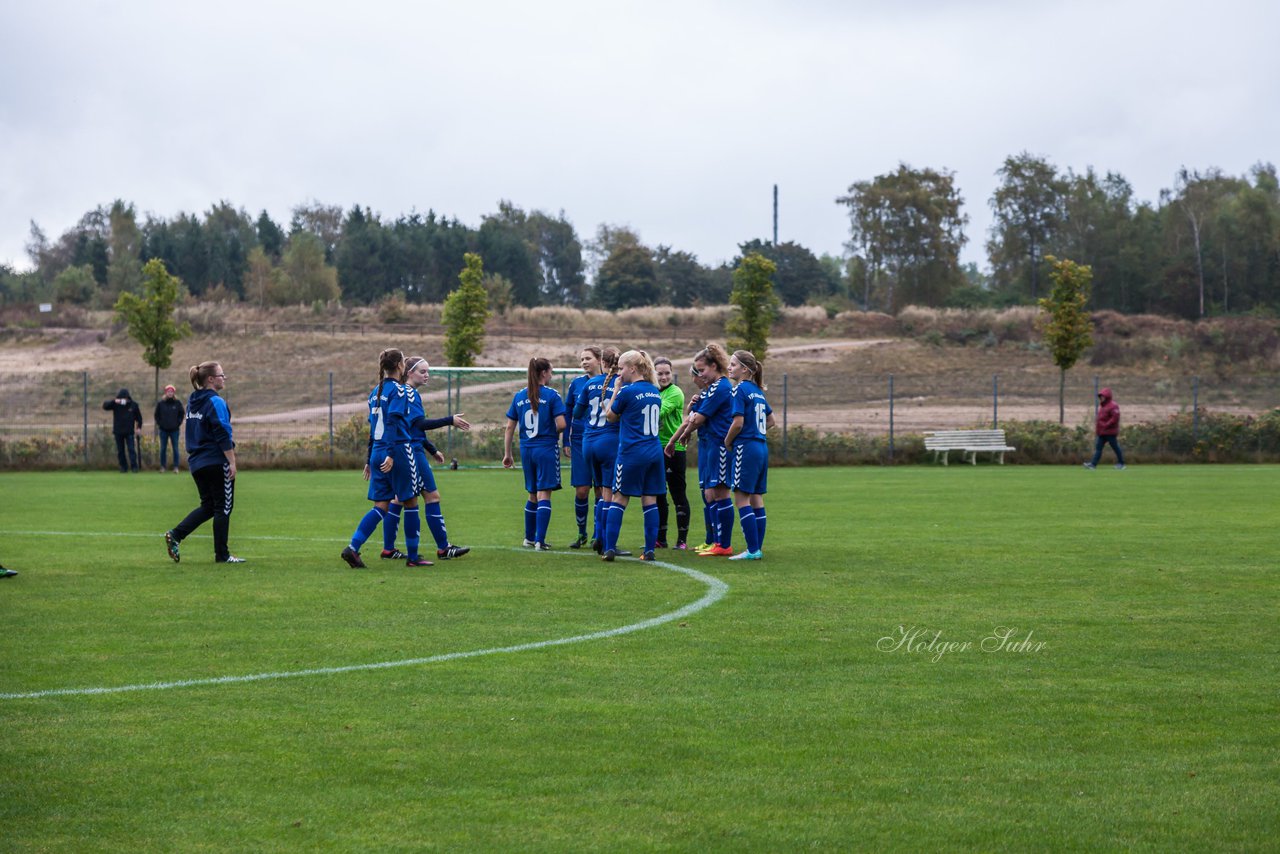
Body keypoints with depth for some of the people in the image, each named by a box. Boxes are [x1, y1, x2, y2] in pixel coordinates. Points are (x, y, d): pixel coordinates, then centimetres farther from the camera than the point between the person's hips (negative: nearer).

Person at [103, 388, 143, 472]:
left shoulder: (133, 404, 0)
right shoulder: (115, 404, -3)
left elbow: (139, 417, 9)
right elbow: (105, 405, -16)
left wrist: (139, 427, 1)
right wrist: (114, 401, -29)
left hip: (129, 432, -1)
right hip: (118, 432, 1)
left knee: (131, 449, -8)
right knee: (120, 451, 5)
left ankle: (134, 467, -8)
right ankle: (123, 467, 13)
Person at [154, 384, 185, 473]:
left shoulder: (177, 402, -1)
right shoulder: (160, 403, 0)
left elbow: (182, 414, 6)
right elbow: (157, 415, 8)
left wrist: (178, 423, 0)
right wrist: (159, 424, 1)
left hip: (174, 430, -1)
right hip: (163, 430, 1)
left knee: (175, 449, 1)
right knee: (163, 448, 4)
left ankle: (176, 467, 4)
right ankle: (163, 466, 11)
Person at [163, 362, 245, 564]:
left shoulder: (192, 402, 11)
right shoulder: (216, 403, -14)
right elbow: (223, 436, -17)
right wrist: (232, 462, -14)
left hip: (196, 462, 8)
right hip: (217, 463, -8)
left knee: (208, 506, 15)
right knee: (223, 508, 2)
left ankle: (175, 534, 0)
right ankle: (222, 554, 6)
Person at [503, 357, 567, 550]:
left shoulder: (519, 396, 7)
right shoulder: (552, 395, -8)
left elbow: (510, 427, 7)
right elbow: (561, 424, -14)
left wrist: (507, 453, 14)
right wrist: (554, 432, 9)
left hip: (526, 449, 5)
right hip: (547, 448, -5)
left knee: (533, 496, 19)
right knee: (544, 495, -4)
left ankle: (529, 538, 27)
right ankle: (540, 541, -10)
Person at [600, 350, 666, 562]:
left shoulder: (627, 392, -10)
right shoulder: (655, 391, 10)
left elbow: (610, 416, 2)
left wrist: (616, 389, 10)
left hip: (632, 452, -6)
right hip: (654, 451, 6)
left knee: (619, 499, 1)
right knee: (650, 500, 6)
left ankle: (609, 548, -2)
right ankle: (650, 550, 3)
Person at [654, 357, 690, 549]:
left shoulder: (675, 393, -10)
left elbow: (659, 412, -24)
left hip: (674, 449, -7)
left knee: (678, 495, -2)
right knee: (657, 495, 10)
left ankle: (682, 539, 3)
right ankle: (660, 539, 18)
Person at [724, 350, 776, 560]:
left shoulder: (740, 390, -11)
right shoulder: (758, 391, 14)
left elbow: (738, 422, -18)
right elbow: (770, 421, 23)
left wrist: (727, 441, -3)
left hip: (746, 448, -9)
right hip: (761, 447, 9)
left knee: (741, 498, -6)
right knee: (756, 499, 10)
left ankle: (752, 549, -10)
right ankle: (757, 548, 11)